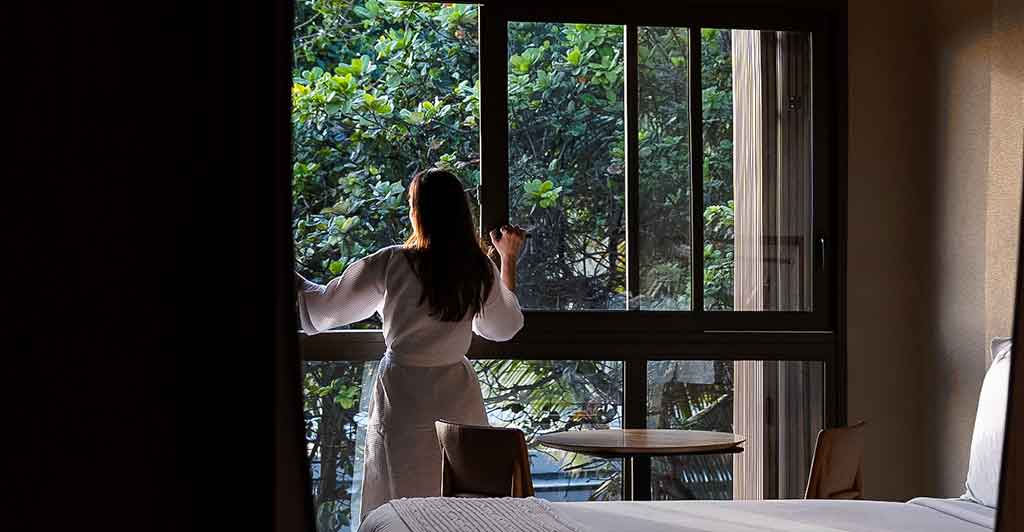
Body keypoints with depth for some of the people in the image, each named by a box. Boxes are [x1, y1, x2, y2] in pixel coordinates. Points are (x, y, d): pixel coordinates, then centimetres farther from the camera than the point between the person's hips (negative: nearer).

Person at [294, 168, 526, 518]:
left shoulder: (391, 264, -13)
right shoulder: (481, 270, -2)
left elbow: (326, 306, -2)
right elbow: (506, 327, 16)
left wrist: (296, 281, 17)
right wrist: (508, 260, 22)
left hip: (402, 395, -3)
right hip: (458, 396, 3)